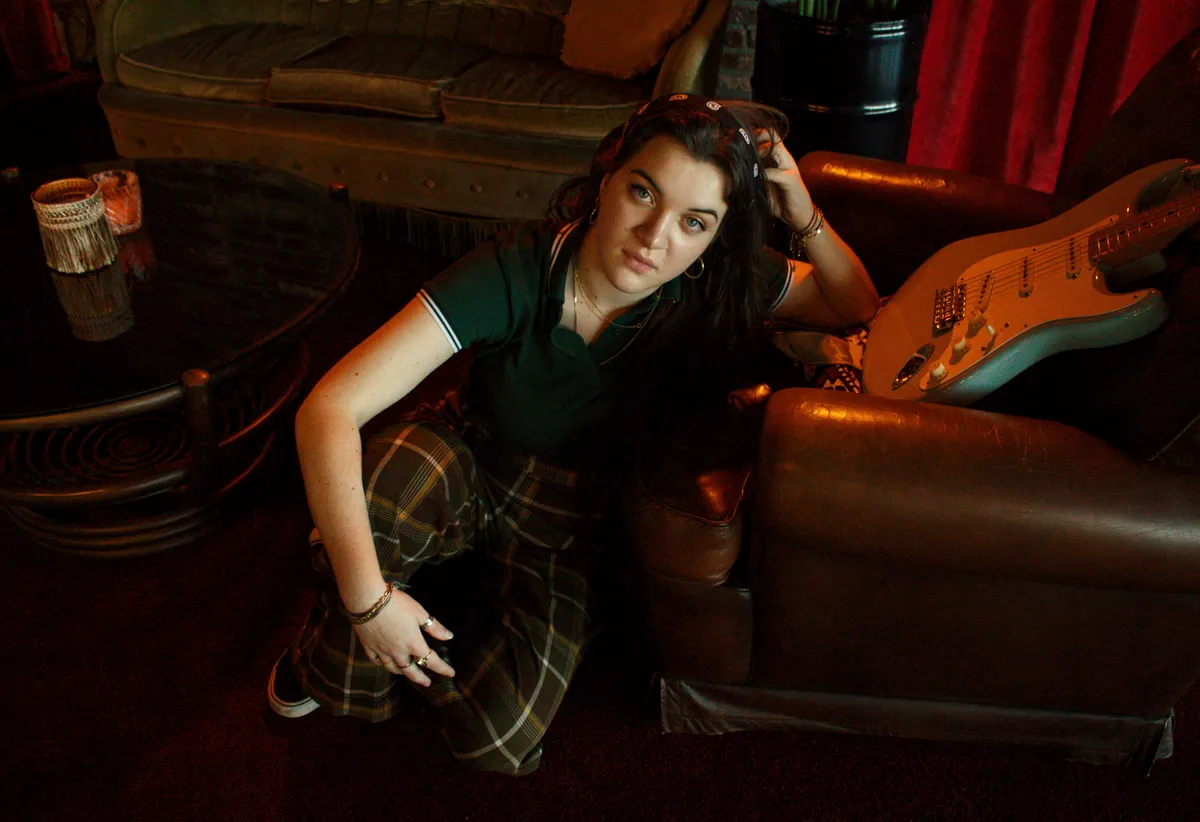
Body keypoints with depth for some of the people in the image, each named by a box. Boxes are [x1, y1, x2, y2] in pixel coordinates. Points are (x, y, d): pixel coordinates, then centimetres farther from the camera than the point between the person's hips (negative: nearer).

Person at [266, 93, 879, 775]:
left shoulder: (712, 286, -22)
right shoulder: (513, 276, -32)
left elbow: (858, 308, -5)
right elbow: (328, 409, -35)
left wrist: (806, 218, -26)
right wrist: (367, 597, -39)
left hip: (565, 518, 2)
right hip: (468, 460, -1)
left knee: (498, 742, -14)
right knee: (380, 484, -39)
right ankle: (335, 657, -5)